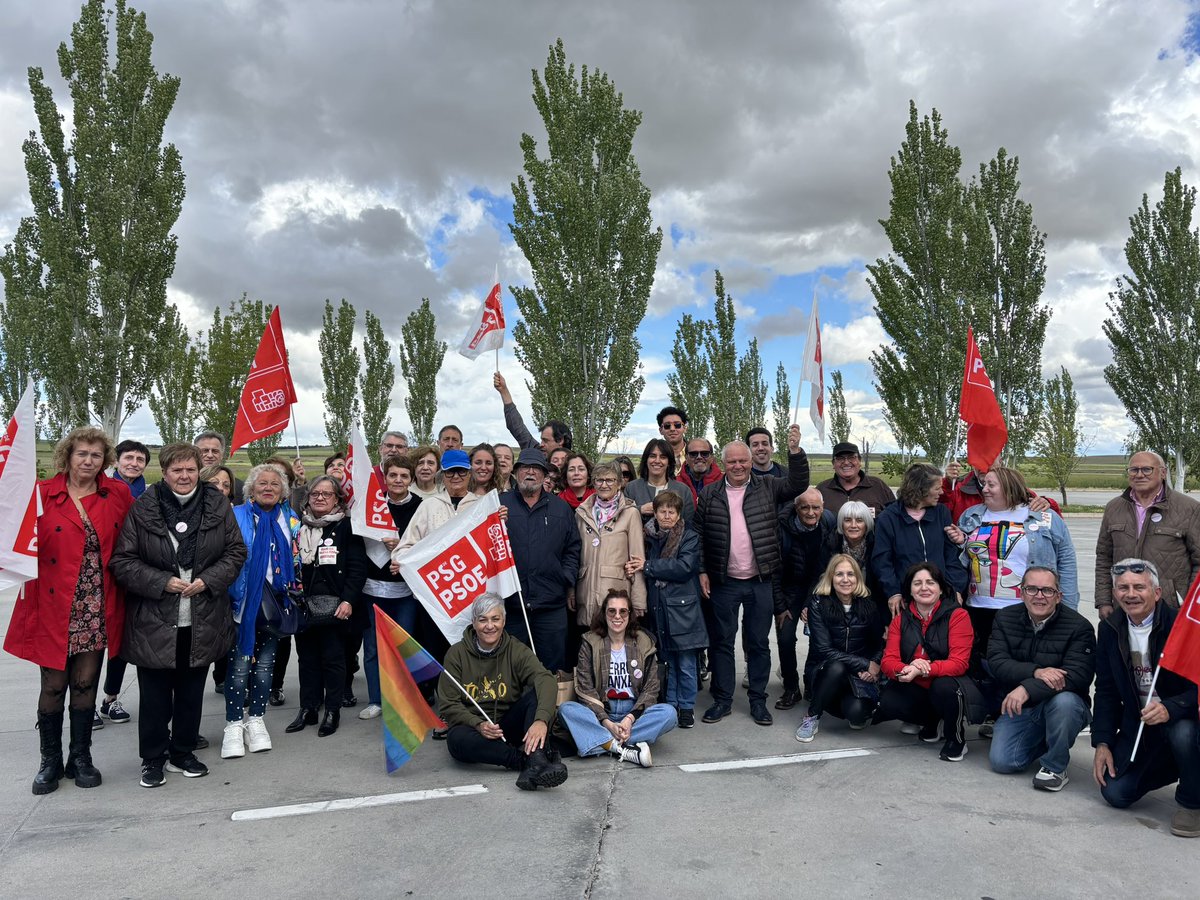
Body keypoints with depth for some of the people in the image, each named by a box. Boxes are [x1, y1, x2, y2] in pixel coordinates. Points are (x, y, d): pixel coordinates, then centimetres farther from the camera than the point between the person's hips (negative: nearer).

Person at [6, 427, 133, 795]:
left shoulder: (118, 494, 3)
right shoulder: (42, 494, -1)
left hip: (97, 611, 1)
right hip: (54, 608, -1)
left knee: (85, 685, 10)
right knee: (54, 686, 7)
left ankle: (81, 757, 26)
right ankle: (50, 761, 26)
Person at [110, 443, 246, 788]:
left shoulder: (217, 504, 0)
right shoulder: (143, 508, -6)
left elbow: (236, 551, 3)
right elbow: (122, 560, -6)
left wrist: (208, 580, -10)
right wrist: (162, 582, -16)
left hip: (203, 621, 2)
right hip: (154, 620, -2)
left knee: (191, 692, 14)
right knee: (155, 694, 8)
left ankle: (183, 752, 31)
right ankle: (153, 759, 24)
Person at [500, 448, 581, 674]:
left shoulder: (561, 508, 12)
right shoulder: (500, 504, 4)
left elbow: (573, 548, 12)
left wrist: (567, 579, 1)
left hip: (552, 604, 2)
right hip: (510, 602, -1)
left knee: (553, 667, 9)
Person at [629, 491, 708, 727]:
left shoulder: (689, 538, -4)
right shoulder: (649, 537, 8)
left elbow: (685, 566, -18)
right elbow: (638, 565, 15)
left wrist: (648, 566, -16)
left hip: (682, 608, -3)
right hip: (658, 608, 4)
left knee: (686, 665, 4)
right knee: (667, 662, 13)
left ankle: (686, 707, 17)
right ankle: (670, 704, 25)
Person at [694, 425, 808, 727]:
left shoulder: (766, 487, 4)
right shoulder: (710, 495, 3)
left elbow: (798, 485, -8)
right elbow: (698, 535, 4)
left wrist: (795, 451, -21)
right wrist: (702, 571, -2)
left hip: (761, 581, 0)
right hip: (724, 582, 0)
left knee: (759, 643, 10)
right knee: (722, 641, 9)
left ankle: (758, 700, 21)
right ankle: (722, 700, 21)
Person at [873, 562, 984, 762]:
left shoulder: (958, 615, -11)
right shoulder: (900, 619, 0)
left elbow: (959, 663, -20)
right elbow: (888, 661, -7)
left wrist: (922, 670, -35)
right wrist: (905, 669, -32)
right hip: (916, 690, 4)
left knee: (944, 686, -37)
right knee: (887, 701, -24)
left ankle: (957, 738, -5)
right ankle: (932, 722, 11)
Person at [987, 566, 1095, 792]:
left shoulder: (1079, 626, -12)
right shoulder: (1005, 618, -1)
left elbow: (1078, 675, -25)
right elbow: (996, 662, -12)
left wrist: (1028, 688, -36)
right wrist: (1036, 672, -31)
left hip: (1063, 705, -3)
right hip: (1019, 706, 3)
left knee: (1064, 701, -38)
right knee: (1001, 762, -13)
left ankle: (1054, 767, -13)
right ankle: (1040, 740, 21)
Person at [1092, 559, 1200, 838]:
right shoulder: (1110, 629, 0)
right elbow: (1106, 691, 5)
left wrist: (1170, 708, -38)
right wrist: (1102, 743, -1)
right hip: (1138, 725, 4)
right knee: (1115, 793, -7)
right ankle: (1174, 766, 23)